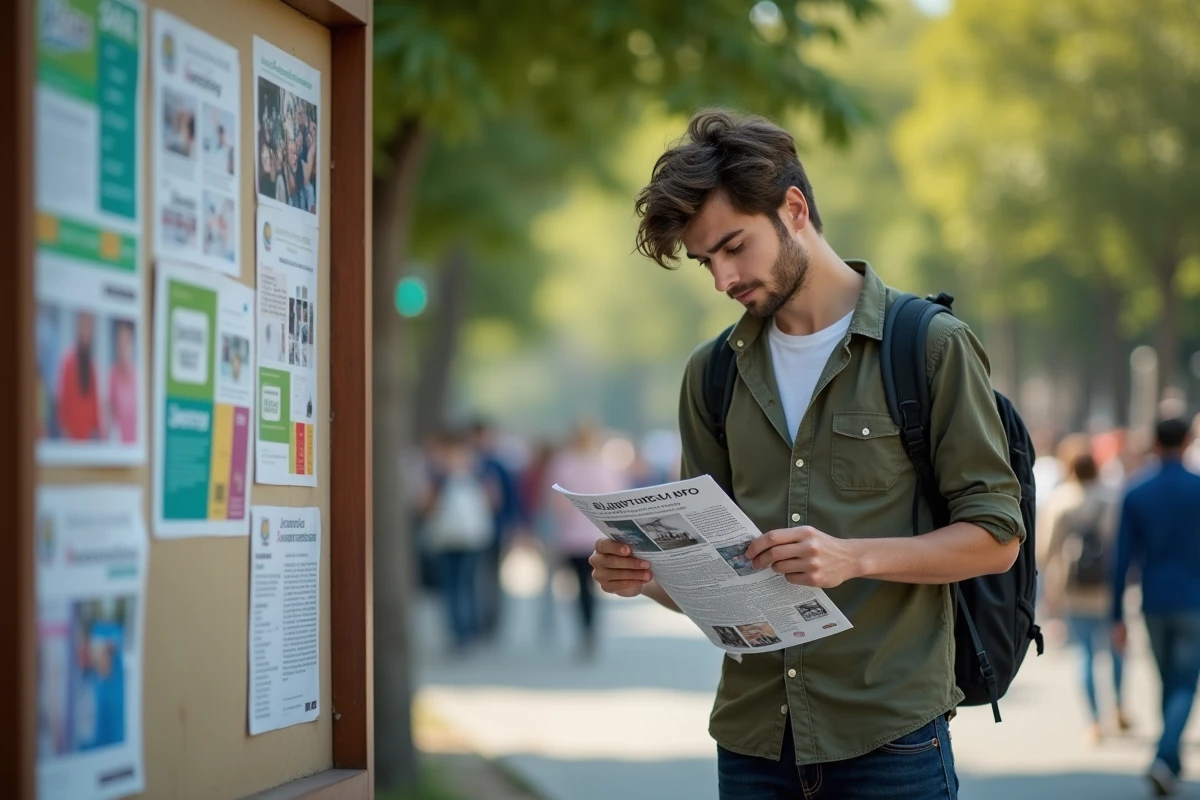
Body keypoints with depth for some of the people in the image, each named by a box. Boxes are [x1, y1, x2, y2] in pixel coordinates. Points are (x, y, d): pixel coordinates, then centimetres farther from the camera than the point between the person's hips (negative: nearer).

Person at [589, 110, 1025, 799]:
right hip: (752, 736, 4)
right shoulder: (714, 373, 11)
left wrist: (853, 557, -20)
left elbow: (996, 536, -5)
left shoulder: (932, 347, -3)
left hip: (888, 735, -4)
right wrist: (647, 575, -7)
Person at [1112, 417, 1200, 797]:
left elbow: (1123, 560, 0)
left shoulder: (1136, 495, 2)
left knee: (1168, 683, 17)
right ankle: (1164, 757, -21)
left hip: (1154, 604, 3)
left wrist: (1118, 616, 4)